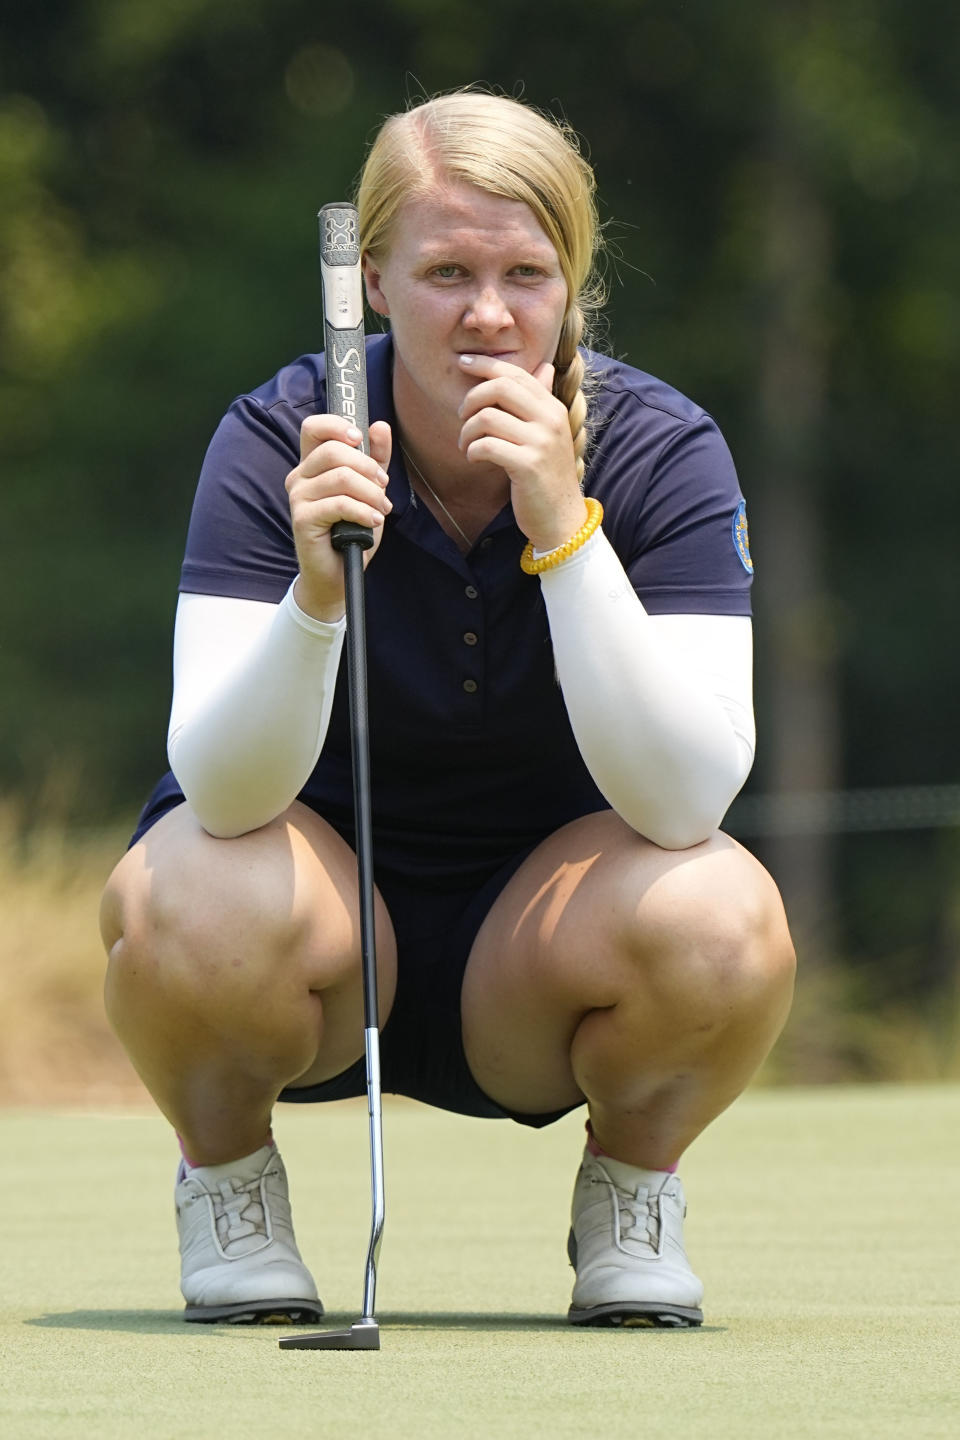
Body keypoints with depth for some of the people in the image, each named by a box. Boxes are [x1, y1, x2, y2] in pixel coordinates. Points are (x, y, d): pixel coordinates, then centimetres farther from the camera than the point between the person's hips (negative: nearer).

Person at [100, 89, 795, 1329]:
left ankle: (629, 1181, 2)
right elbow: (222, 786, -27)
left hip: (537, 942, 0)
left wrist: (564, 531, -36)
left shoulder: (661, 451, -16)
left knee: (720, 922, -31)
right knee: (193, 902, -34)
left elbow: (687, 797, -27)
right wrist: (315, 591, -45)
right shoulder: (274, 444, -17)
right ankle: (225, 1173, 0)